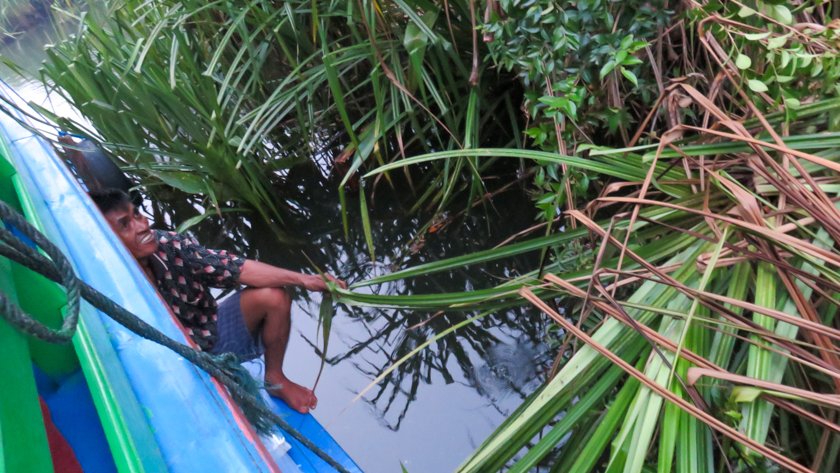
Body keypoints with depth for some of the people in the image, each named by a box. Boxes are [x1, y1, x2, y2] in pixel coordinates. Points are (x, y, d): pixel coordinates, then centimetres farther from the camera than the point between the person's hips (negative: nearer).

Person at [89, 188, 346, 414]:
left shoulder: (170, 245, -17)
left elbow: (234, 268, -16)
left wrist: (302, 279, -21)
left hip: (211, 329, 5)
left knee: (274, 297, -12)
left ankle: (275, 380, 8)